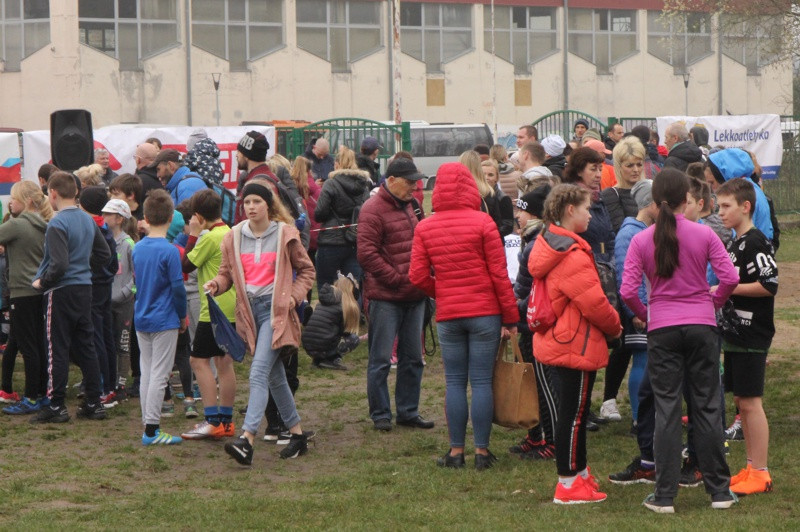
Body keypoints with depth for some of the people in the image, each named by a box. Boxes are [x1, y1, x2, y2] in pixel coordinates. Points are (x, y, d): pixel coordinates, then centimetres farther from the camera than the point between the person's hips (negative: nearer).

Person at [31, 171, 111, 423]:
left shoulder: (57, 224, -17)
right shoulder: (88, 220, 8)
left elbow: (59, 264, -24)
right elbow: (104, 254, 16)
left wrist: (42, 282, -10)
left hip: (62, 291, -7)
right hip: (85, 288, 7)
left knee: (57, 349, -1)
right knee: (86, 347, 11)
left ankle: (56, 406, 2)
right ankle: (94, 403, 13)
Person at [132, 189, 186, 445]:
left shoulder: (137, 248, 4)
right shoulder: (169, 251, -15)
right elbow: (177, 286, -13)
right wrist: (183, 315, 1)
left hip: (142, 319, 6)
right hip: (164, 320, -6)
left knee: (146, 373, 11)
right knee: (159, 374, -3)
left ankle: (149, 427, 14)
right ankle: (151, 429, -4)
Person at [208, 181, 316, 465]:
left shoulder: (285, 235, -3)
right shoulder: (234, 237, 6)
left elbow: (306, 270, 7)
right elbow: (227, 271, 11)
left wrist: (294, 295, -7)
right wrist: (216, 284, -11)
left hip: (275, 309, -5)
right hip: (249, 310, 5)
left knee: (259, 373, -17)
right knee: (274, 376, 13)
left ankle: (247, 440, -27)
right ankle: (298, 434, 26)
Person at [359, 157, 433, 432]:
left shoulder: (412, 205, 14)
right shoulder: (373, 210, -11)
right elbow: (367, 254, -17)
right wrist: (397, 279, -16)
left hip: (415, 295, 8)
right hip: (386, 297, -8)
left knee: (413, 357, 12)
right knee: (381, 360, 0)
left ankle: (408, 411, 21)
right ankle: (380, 414, 8)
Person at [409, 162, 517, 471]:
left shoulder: (425, 228, 1)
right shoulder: (482, 222, -7)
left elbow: (418, 276, -2)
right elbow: (499, 273, -7)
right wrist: (510, 317, -2)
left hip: (447, 315, 2)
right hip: (485, 312, -2)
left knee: (454, 382, 9)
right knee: (482, 381, 2)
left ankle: (456, 451, 10)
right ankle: (482, 451, 5)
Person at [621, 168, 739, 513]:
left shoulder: (641, 241, -4)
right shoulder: (703, 234, -4)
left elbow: (627, 291, -9)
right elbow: (730, 278, -10)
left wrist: (644, 314, 10)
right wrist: (714, 302, 9)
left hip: (662, 329, 0)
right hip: (701, 325, 0)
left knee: (666, 410, 4)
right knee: (707, 406, 9)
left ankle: (664, 495, 4)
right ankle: (719, 491, 14)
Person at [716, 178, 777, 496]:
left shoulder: (756, 243, -15)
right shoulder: (733, 244, 16)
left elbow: (769, 285, -21)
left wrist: (730, 289, -16)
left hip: (752, 335, -10)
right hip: (735, 334, 10)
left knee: (751, 401, -7)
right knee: (740, 401, 12)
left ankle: (760, 474, -3)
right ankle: (751, 468, 19)